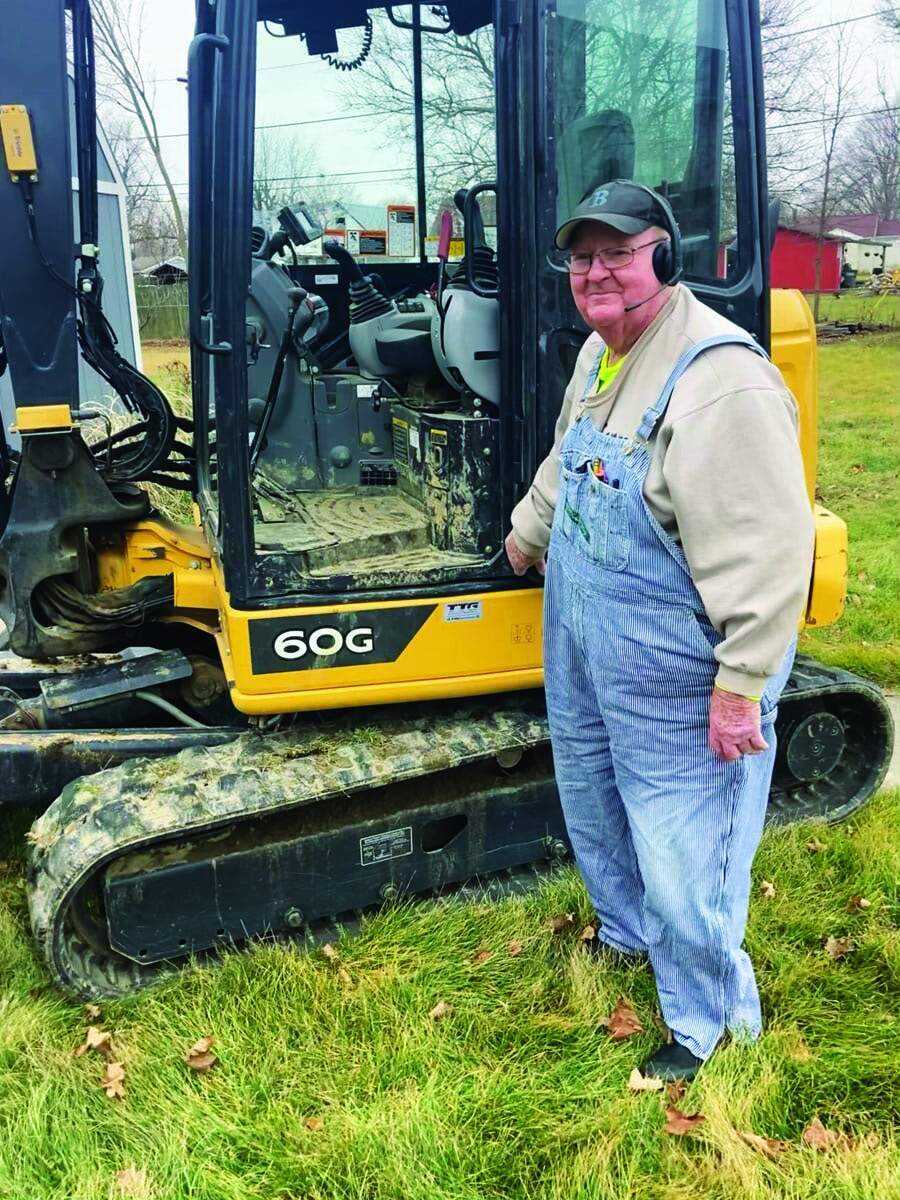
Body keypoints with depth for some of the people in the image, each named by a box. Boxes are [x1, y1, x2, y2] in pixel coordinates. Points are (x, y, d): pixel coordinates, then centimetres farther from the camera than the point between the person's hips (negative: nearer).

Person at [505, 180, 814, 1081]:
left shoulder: (721, 381, -25)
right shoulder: (600, 354, 5)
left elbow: (769, 552, -28)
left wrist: (742, 685, -27)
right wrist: (528, 533, 37)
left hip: (674, 679, -9)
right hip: (581, 651, 9)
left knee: (681, 853, 4)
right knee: (592, 804, 27)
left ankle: (708, 1016, 30)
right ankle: (627, 931, 56)